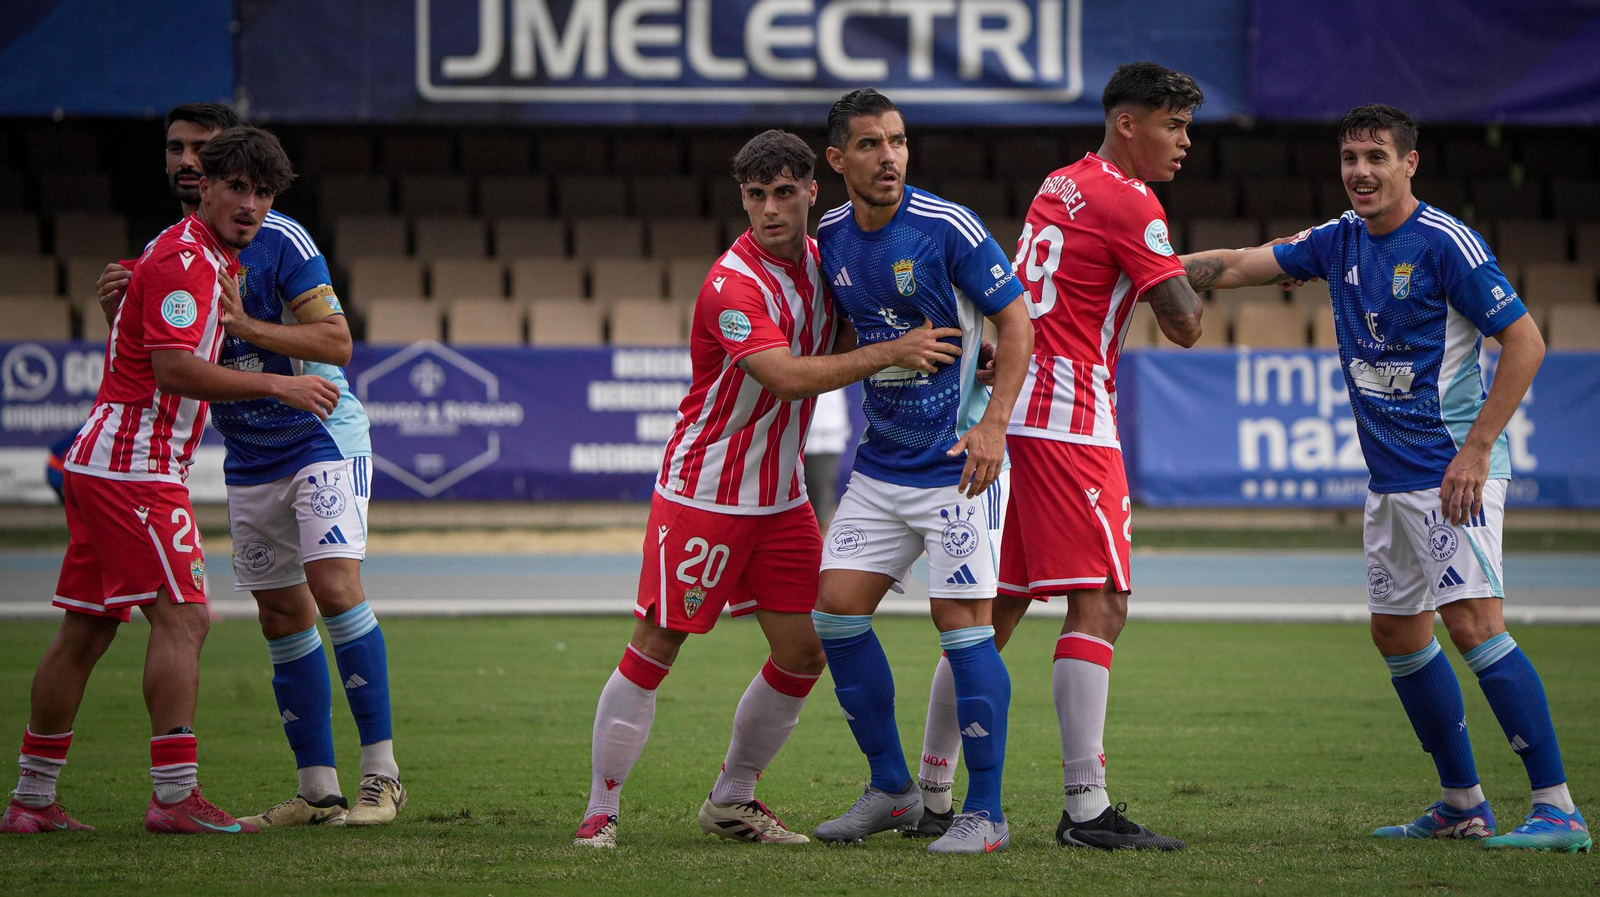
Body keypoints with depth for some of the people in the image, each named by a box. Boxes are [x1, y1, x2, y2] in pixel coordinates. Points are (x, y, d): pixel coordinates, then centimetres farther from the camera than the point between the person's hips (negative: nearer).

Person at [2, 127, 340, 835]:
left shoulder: (213, 260, 18)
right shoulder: (185, 259, -14)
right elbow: (174, 368, -23)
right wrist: (275, 386, -19)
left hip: (100, 460, 10)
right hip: (135, 464, -10)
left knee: (85, 630, 11)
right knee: (182, 617, -13)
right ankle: (175, 796, -18)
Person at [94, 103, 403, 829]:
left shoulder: (278, 240, -12)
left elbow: (336, 340, -16)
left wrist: (246, 326, -27)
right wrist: (119, 313, -12)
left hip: (322, 438, -7)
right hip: (250, 462, 7)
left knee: (334, 584, -21)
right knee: (283, 619, 6)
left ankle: (382, 773, -17)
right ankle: (317, 790, 10)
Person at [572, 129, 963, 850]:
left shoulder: (817, 258, 3)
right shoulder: (732, 285, -22)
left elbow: (840, 348, 14)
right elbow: (788, 377, -33)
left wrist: (940, 349, -2)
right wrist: (891, 352, -34)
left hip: (782, 496, 7)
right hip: (703, 491, -7)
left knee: (803, 653, 4)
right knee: (655, 647, -6)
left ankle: (732, 801, 20)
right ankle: (600, 811, 3)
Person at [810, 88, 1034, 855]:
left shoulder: (947, 228, -15)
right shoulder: (830, 238, 3)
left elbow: (1015, 321, -12)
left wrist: (993, 424, -19)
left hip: (957, 464, -6)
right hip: (879, 466, 6)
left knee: (962, 621, -10)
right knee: (837, 607, 1)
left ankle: (985, 813, -1)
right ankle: (890, 789, 16)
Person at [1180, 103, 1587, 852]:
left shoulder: (1445, 244, -14)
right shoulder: (1340, 242, 9)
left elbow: (1524, 341, -15)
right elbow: (1236, 266, 14)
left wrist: (1477, 449, -19)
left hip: (1453, 471, -9)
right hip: (1391, 476, 9)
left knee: (1473, 623, -18)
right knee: (1397, 633, 12)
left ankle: (1557, 810, -19)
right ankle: (1461, 804, 23)